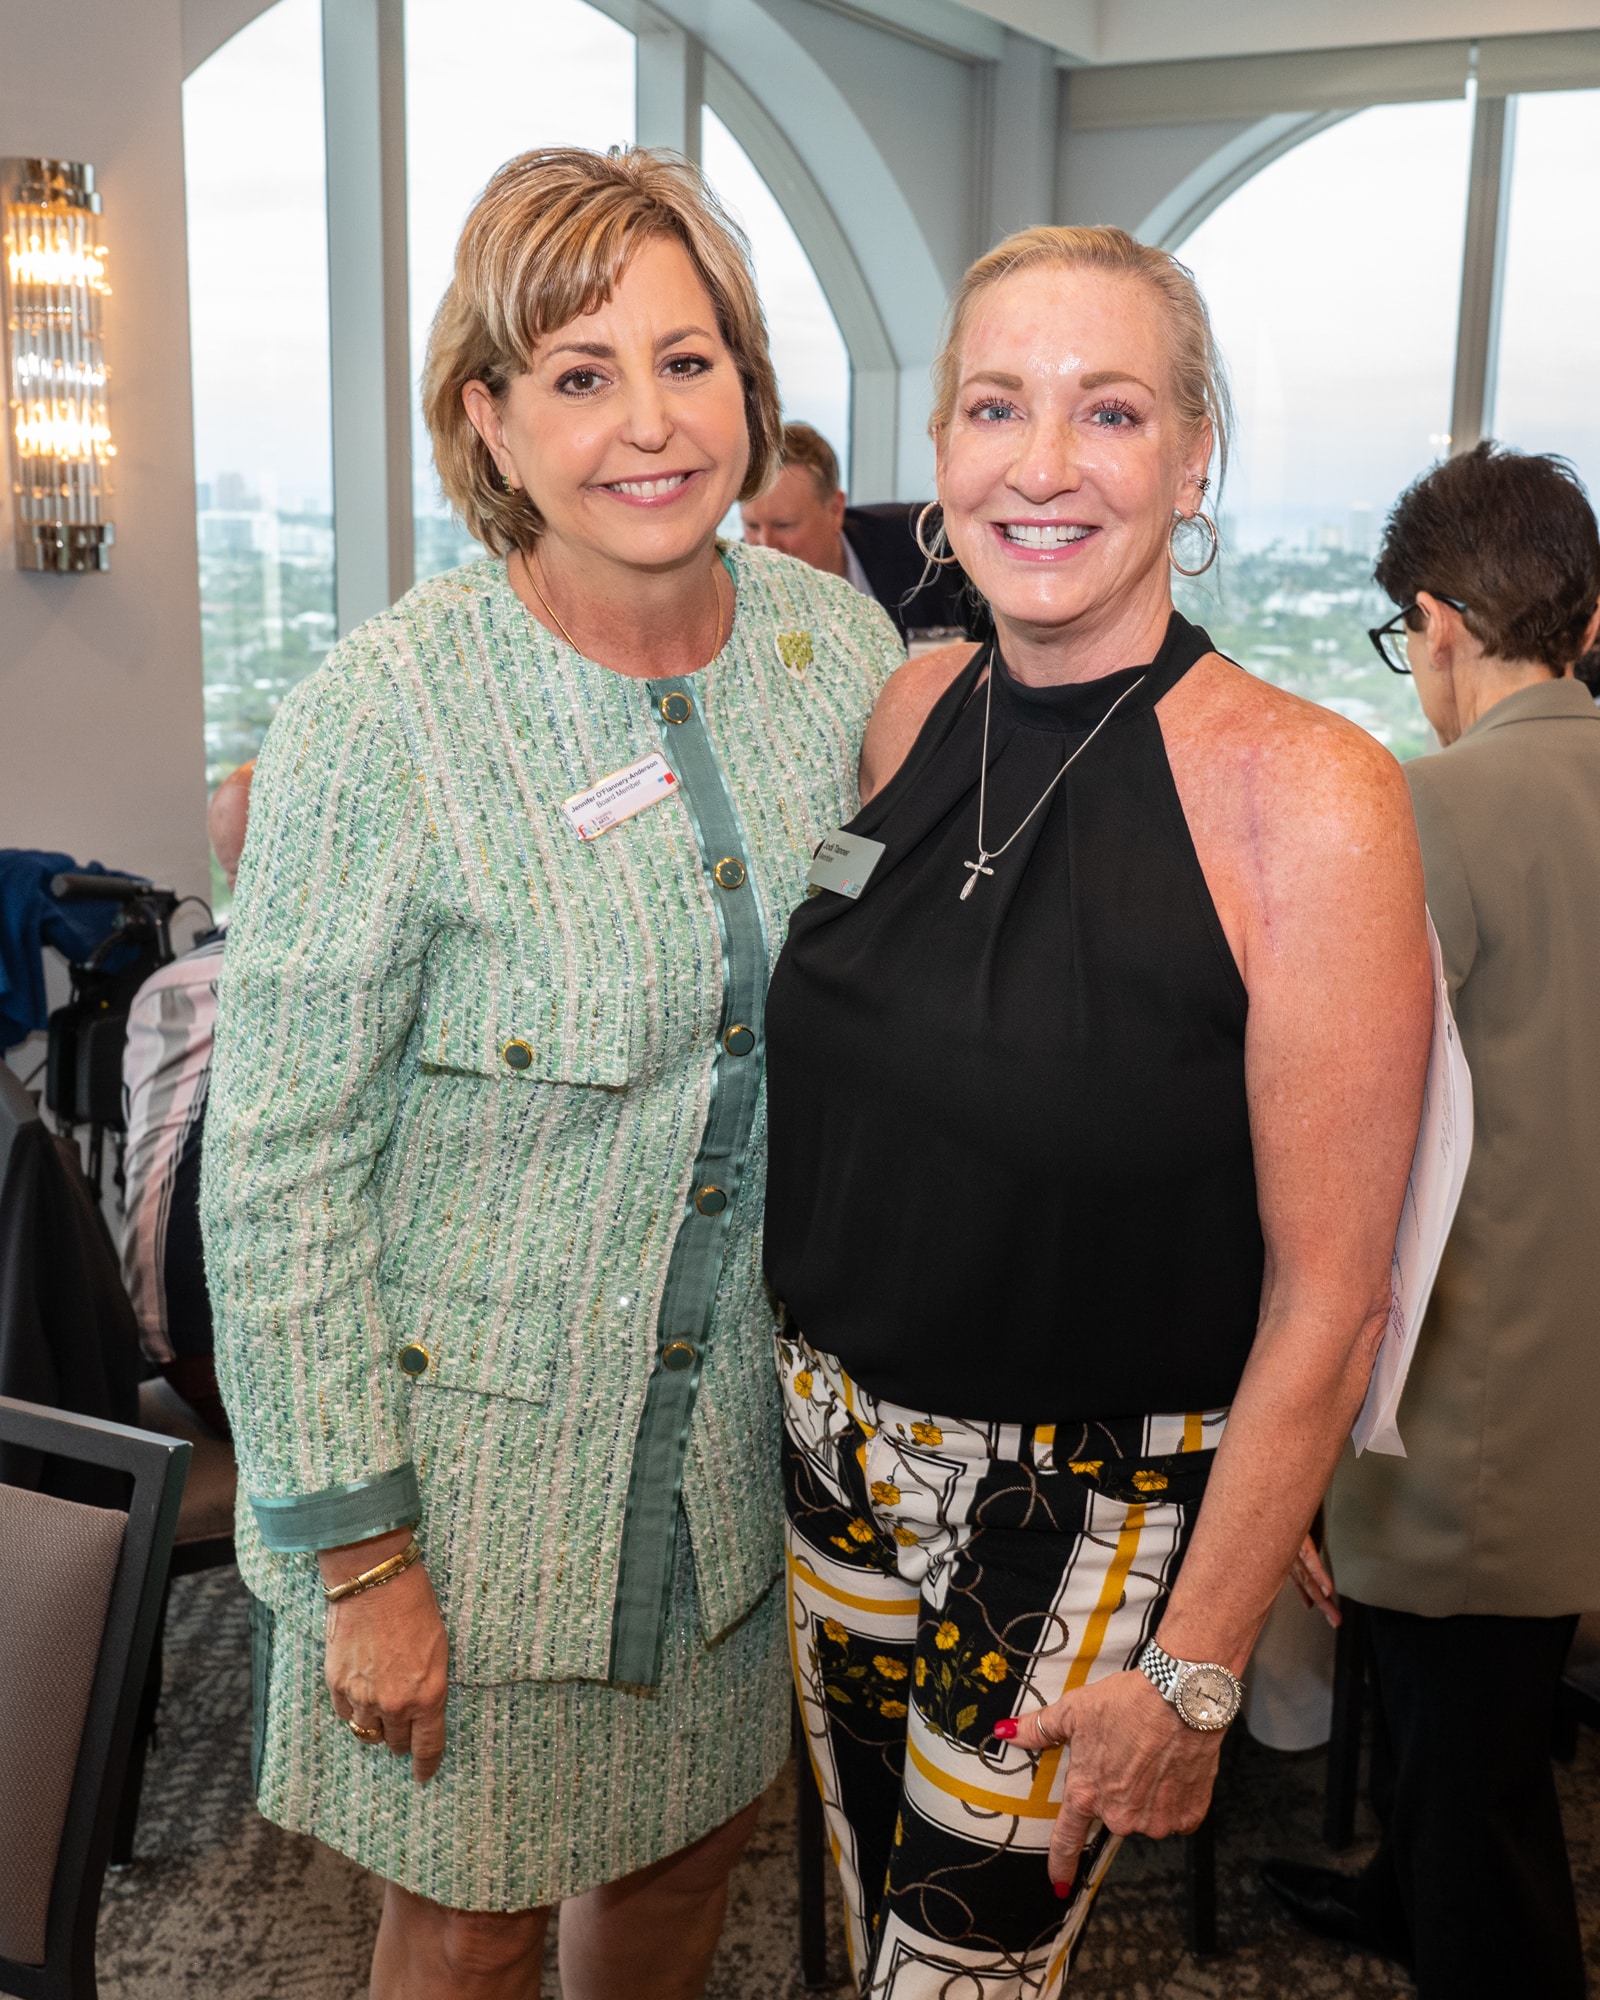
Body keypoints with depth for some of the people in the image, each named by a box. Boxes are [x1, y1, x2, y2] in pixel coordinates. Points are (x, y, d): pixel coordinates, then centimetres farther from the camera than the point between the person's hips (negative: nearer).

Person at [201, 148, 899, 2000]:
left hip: (753, 1417, 5)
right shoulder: (384, 718, -20)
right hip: (482, 1443, -4)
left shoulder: (841, 644, -5)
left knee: (688, 1846, 23)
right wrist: (357, 1552, -12)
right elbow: (277, 1177, -15)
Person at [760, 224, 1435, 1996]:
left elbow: (1327, 1297, -16)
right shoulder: (912, 708, -2)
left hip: (1094, 1509, -5)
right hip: (839, 1442, 5)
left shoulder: (1304, 794, -20)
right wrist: (811, 1386, 9)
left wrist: (1190, 1668, -12)